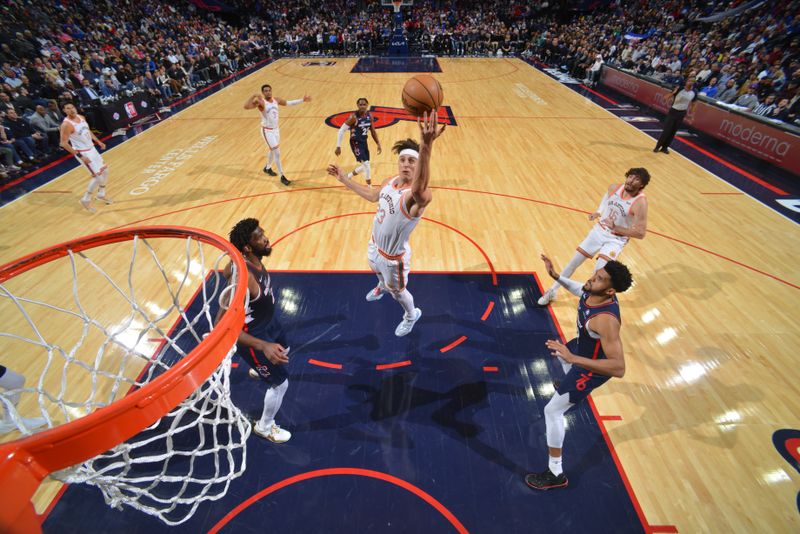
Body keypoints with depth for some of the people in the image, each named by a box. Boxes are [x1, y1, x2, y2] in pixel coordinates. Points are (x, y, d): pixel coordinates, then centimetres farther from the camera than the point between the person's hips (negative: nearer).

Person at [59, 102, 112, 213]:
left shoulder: (81, 117, 2)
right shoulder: (66, 125, -21)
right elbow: (64, 143, -21)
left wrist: (98, 142, 14)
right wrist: (80, 156, -23)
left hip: (92, 149, 8)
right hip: (83, 153, -8)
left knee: (105, 170, 16)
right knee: (98, 176, -10)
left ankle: (101, 195, 33)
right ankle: (86, 200, 5)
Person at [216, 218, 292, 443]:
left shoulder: (252, 260, -14)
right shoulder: (244, 278, -40)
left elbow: (227, 272, 10)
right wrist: (264, 345, -47)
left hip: (268, 321, 9)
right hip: (253, 334, -8)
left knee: (284, 349, 35)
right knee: (281, 383, 5)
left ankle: (259, 368, 69)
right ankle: (264, 427, 34)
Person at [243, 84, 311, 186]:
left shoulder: (276, 100, 0)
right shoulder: (261, 102, -19)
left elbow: (289, 103, 12)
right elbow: (246, 106, -32)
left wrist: (302, 100, 8)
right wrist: (253, 97, -37)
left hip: (276, 129, 7)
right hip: (267, 130, -7)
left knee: (273, 150, 23)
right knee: (277, 153, -10)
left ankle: (267, 168, 47)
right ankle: (282, 177, -2)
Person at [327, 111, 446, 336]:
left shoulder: (417, 195, -37)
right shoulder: (390, 181, -9)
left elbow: (419, 192, -65)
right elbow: (372, 195, 12)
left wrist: (426, 147, -80)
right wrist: (343, 178, 11)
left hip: (393, 256, -8)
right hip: (375, 244, 8)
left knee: (397, 291, 19)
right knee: (377, 272, 38)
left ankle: (412, 315, 53)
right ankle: (382, 288, 75)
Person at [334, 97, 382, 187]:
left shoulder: (370, 116, 0)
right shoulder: (354, 117, -19)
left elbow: (373, 131, 13)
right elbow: (341, 130, -16)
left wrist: (378, 144, 9)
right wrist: (338, 147, -17)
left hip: (364, 142, 8)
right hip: (355, 143, -8)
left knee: (365, 165, 16)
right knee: (366, 164, -14)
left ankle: (347, 177, 35)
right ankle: (370, 187, -1)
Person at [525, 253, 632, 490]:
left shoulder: (605, 319, -44)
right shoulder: (593, 291, -20)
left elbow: (619, 369, -47)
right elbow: (580, 290, 7)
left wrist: (572, 358, -54)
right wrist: (556, 276, -4)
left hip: (593, 367, -9)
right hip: (582, 347, 9)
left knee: (552, 411, -4)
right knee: (562, 353, 41)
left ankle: (556, 474, 14)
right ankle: (572, 387, 75)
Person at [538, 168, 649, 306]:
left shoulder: (640, 203, -23)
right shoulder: (614, 188, -8)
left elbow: (640, 233, -21)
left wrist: (615, 228, -27)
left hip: (616, 239, -5)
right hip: (598, 230, 5)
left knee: (599, 270, -21)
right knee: (574, 262, 7)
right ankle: (552, 291, 22)